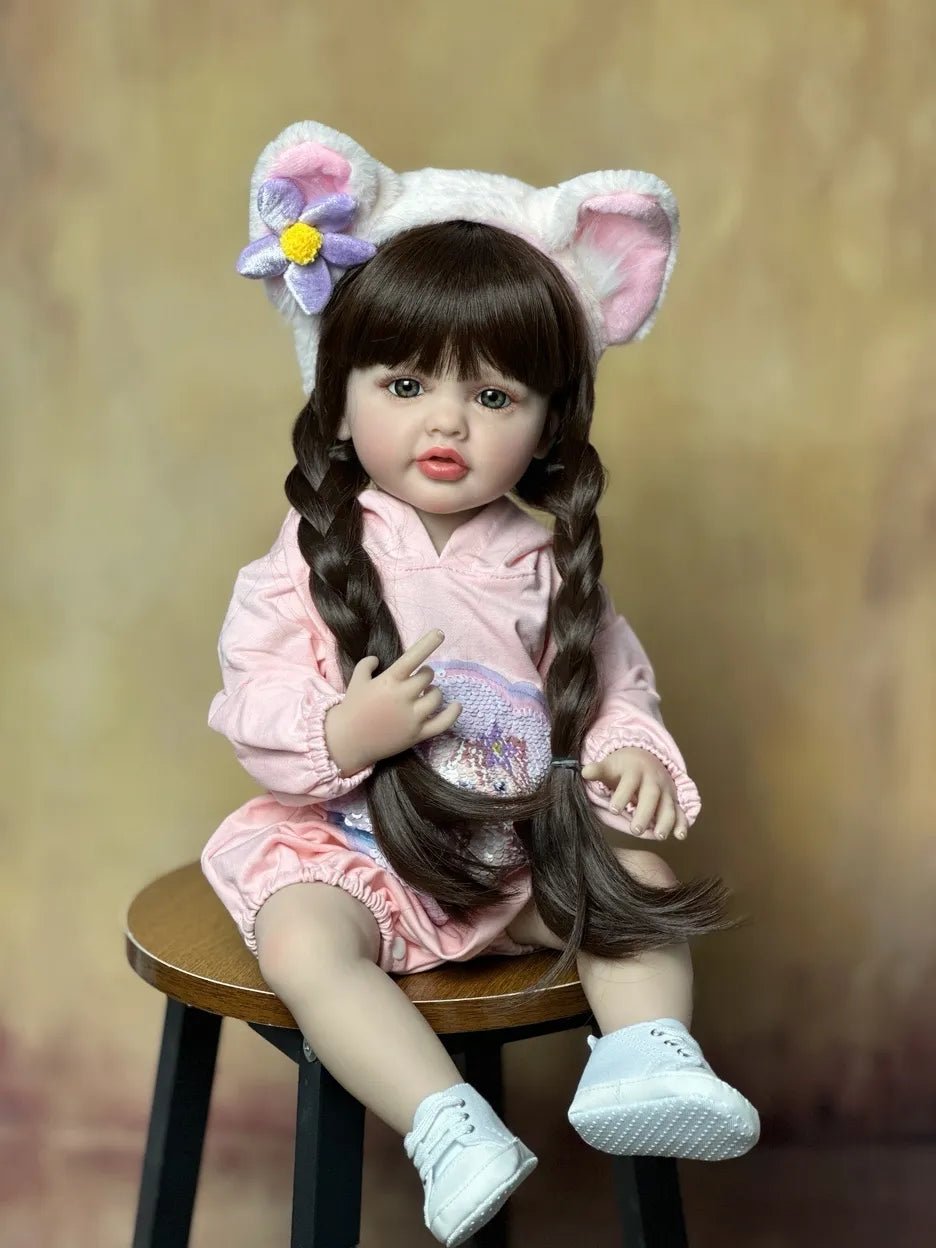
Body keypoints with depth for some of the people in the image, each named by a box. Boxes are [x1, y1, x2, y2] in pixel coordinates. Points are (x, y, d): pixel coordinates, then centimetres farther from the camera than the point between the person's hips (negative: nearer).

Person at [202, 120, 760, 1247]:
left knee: (646, 878, -13)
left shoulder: (548, 559, 1)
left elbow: (612, 679, 8)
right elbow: (250, 708, -10)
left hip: (530, 837, 3)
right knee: (302, 943, -29)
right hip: (350, 838, -3)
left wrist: (633, 751, -14)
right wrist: (344, 734, -28)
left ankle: (643, 1055, -12)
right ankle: (447, 1128, -32)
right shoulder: (316, 556, -8)